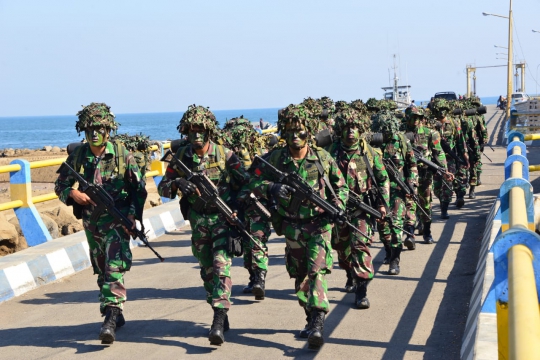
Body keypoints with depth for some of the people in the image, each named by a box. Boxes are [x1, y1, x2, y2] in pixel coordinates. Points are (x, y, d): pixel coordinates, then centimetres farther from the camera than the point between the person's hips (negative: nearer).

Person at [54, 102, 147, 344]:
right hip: (91, 222, 5)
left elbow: (139, 188, -2)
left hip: (116, 220, -4)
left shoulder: (122, 154, -7)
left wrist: (133, 215, -14)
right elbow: (60, 186, 8)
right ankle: (114, 314, 28)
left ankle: (111, 319, -21)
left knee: (115, 269, -15)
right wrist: (73, 194, -14)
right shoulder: (77, 157, 0)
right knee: (101, 270, 14)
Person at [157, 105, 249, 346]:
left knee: (221, 266, -16)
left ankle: (219, 321, -21)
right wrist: (177, 183, -22)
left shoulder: (225, 154, -9)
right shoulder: (181, 157, -2)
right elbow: (163, 188, 0)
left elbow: (246, 182, -2)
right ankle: (220, 315, 27)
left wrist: (237, 201, -19)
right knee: (207, 271, 12)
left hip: (223, 217, -4)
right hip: (198, 220, 4)